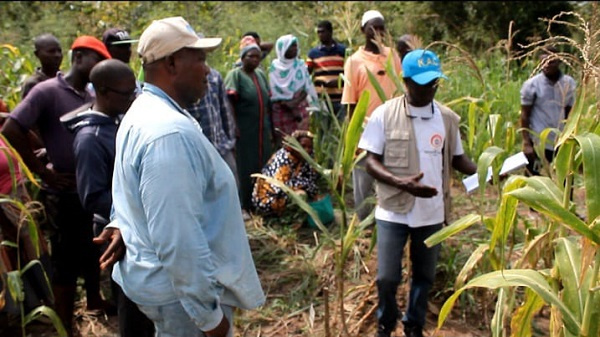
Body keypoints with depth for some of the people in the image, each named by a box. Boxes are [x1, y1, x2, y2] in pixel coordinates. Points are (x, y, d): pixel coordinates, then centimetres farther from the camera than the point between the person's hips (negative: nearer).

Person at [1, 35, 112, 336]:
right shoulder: (47, 91, -12)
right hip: (67, 193, -6)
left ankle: (94, 299, 44)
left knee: (95, 252, 22)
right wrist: (43, 172, -14)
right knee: (66, 261, 5)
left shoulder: (90, 96, 7)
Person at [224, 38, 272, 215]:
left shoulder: (261, 74, 14)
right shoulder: (235, 74, -5)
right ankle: (244, 206, 5)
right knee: (245, 167, -3)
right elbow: (229, 101, -13)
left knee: (263, 166, 7)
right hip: (244, 131, -6)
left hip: (262, 130, 6)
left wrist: (270, 128, 16)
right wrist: (233, 126, -21)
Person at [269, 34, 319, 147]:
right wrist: (289, 107, -11)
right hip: (280, 111, -2)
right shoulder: (275, 67, 0)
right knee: (281, 143, -4)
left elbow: (307, 89, 4)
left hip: (300, 108, 2)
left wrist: (294, 102, -11)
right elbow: (274, 93, -4)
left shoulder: (300, 65, 7)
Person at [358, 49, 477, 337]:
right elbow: (371, 161, -10)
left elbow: (457, 158, 10)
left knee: (424, 276, 15)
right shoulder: (385, 114, -10)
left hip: (432, 212, 3)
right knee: (387, 277, 1)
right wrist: (400, 182, -27)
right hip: (393, 211, -3)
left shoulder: (448, 118, 0)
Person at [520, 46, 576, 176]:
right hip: (539, 143, -3)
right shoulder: (531, 85, -5)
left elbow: (569, 114, 11)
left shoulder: (569, 83, 5)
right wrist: (526, 143, -11)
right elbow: (525, 115, -5)